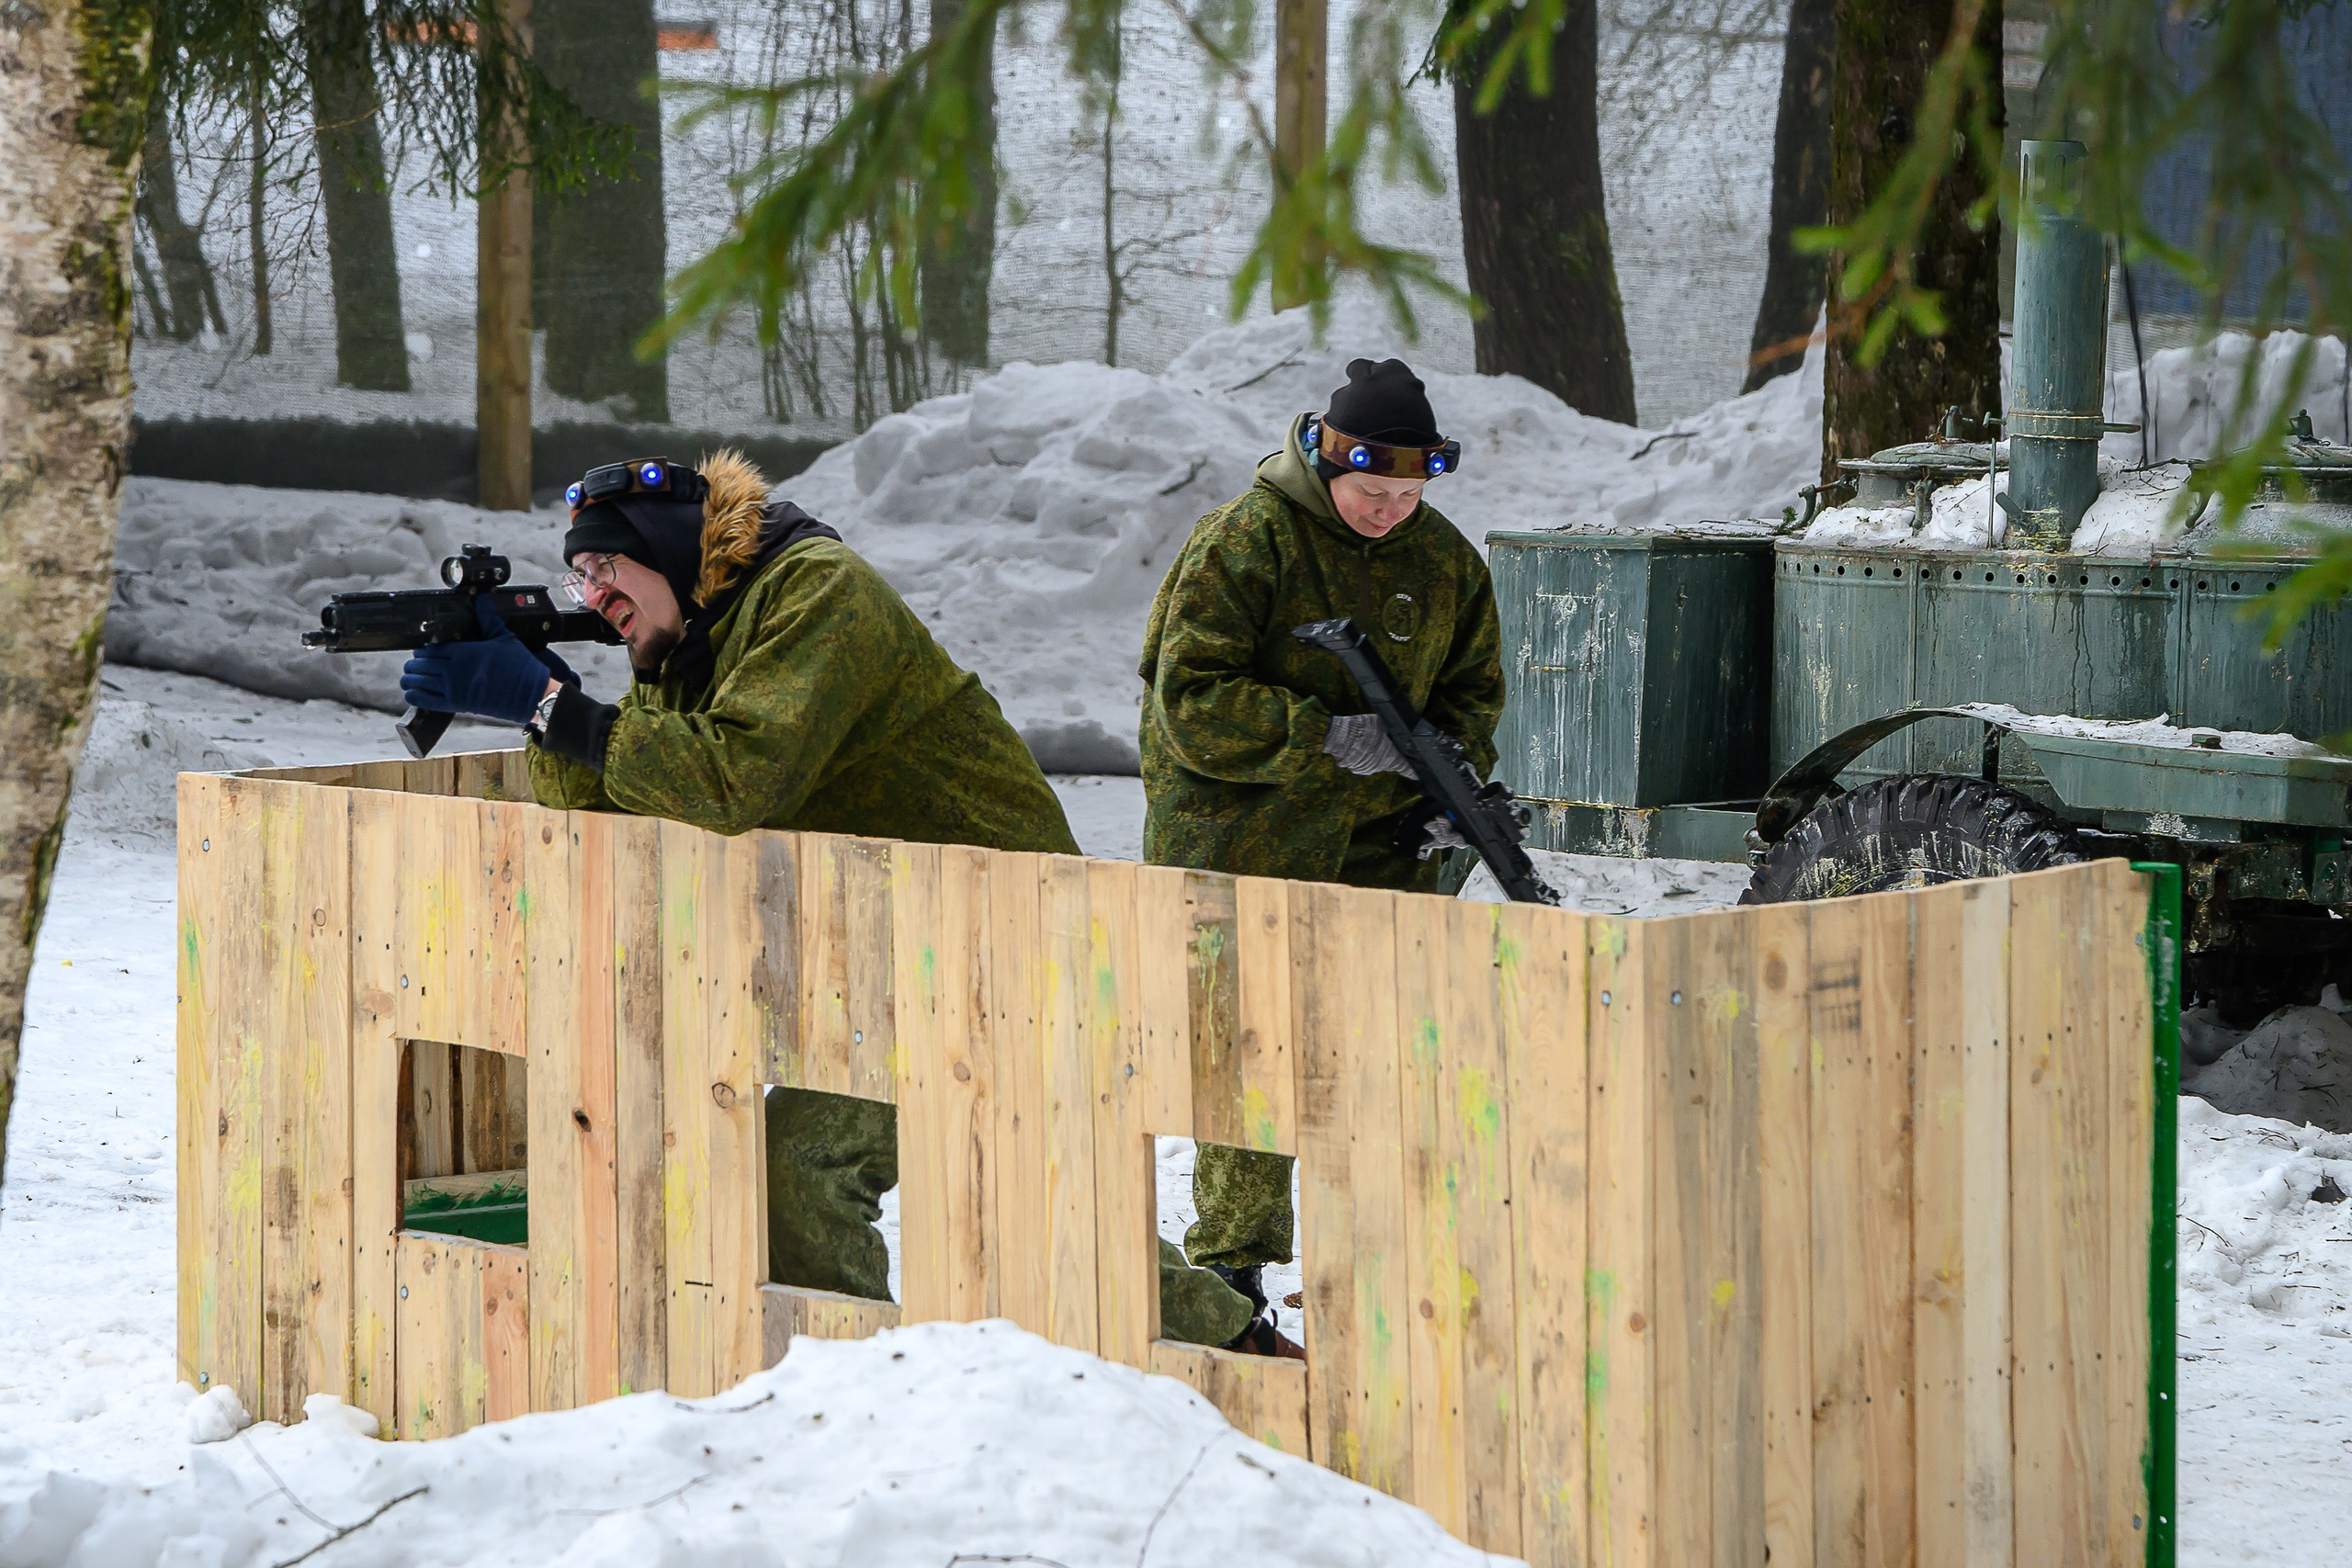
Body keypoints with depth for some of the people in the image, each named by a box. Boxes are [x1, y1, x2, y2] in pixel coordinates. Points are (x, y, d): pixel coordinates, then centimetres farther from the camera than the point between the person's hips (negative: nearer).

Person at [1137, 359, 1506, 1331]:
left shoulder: (1444, 558, 6)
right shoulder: (1243, 542, -11)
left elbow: (1472, 691, 18)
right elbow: (1193, 702, -16)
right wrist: (1330, 738, -23)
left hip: (1379, 846, 5)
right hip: (1237, 840, -5)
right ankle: (1230, 1269, 3)